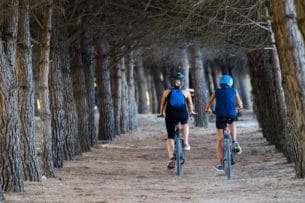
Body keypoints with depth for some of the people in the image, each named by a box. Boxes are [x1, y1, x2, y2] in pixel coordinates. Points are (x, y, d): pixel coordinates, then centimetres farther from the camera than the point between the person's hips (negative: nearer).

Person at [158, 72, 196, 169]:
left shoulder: (167, 92, 10)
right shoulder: (186, 92, 8)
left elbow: (162, 104, 15)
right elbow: (190, 104, 16)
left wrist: (161, 113, 31)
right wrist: (191, 111, 34)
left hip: (170, 116, 0)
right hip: (182, 115, 0)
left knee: (170, 137, 6)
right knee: (185, 123, 36)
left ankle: (171, 158, -7)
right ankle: (186, 143, 25)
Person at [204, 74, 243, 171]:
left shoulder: (217, 91, 17)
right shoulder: (234, 91, 18)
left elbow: (209, 103, 22)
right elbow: (240, 104, 22)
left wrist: (207, 109, 45)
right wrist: (238, 108, 45)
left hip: (220, 115, 0)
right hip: (232, 115, 0)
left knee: (219, 140, 10)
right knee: (232, 123, 38)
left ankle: (219, 164, 6)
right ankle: (234, 142, 14)